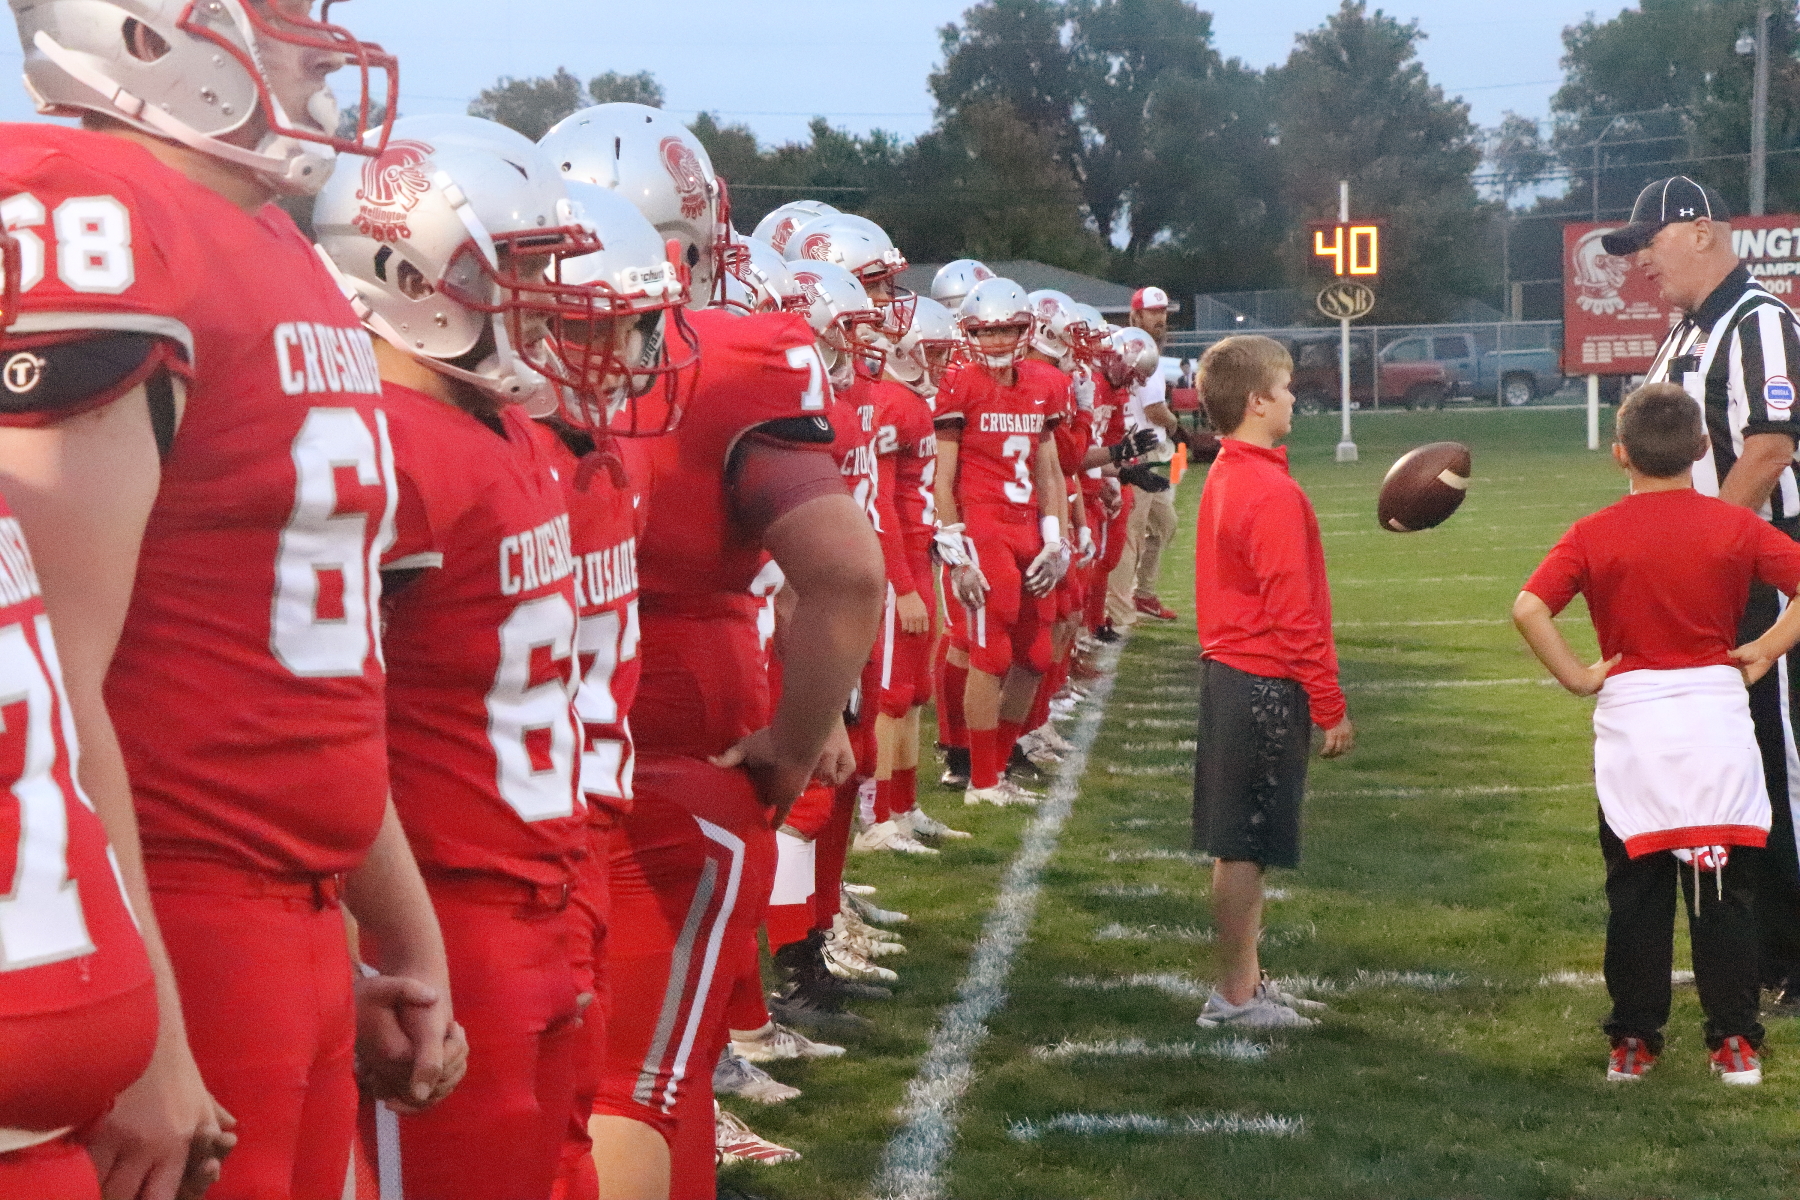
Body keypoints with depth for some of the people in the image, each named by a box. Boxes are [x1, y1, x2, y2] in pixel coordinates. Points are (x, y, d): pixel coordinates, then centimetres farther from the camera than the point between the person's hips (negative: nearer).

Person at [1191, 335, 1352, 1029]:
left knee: (1241, 845, 16)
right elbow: (1294, 614, -20)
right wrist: (1330, 708, -13)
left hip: (1228, 676, 10)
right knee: (1245, 848, -1)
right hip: (1266, 686, -10)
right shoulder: (1273, 493, -19)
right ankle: (1235, 997, 7)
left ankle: (1247, 982, 25)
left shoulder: (1224, 478, 11)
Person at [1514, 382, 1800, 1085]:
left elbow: (1529, 609, -15)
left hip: (1630, 717, 0)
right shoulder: (1736, 527, -1)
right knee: (1722, 884, 7)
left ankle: (1633, 1041, 12)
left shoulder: (1594, 536, -4)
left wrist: (1577, 677, -6)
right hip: (1716, 710, 0)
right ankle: (1734, 1040, 8)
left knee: (1636, 888, 8)